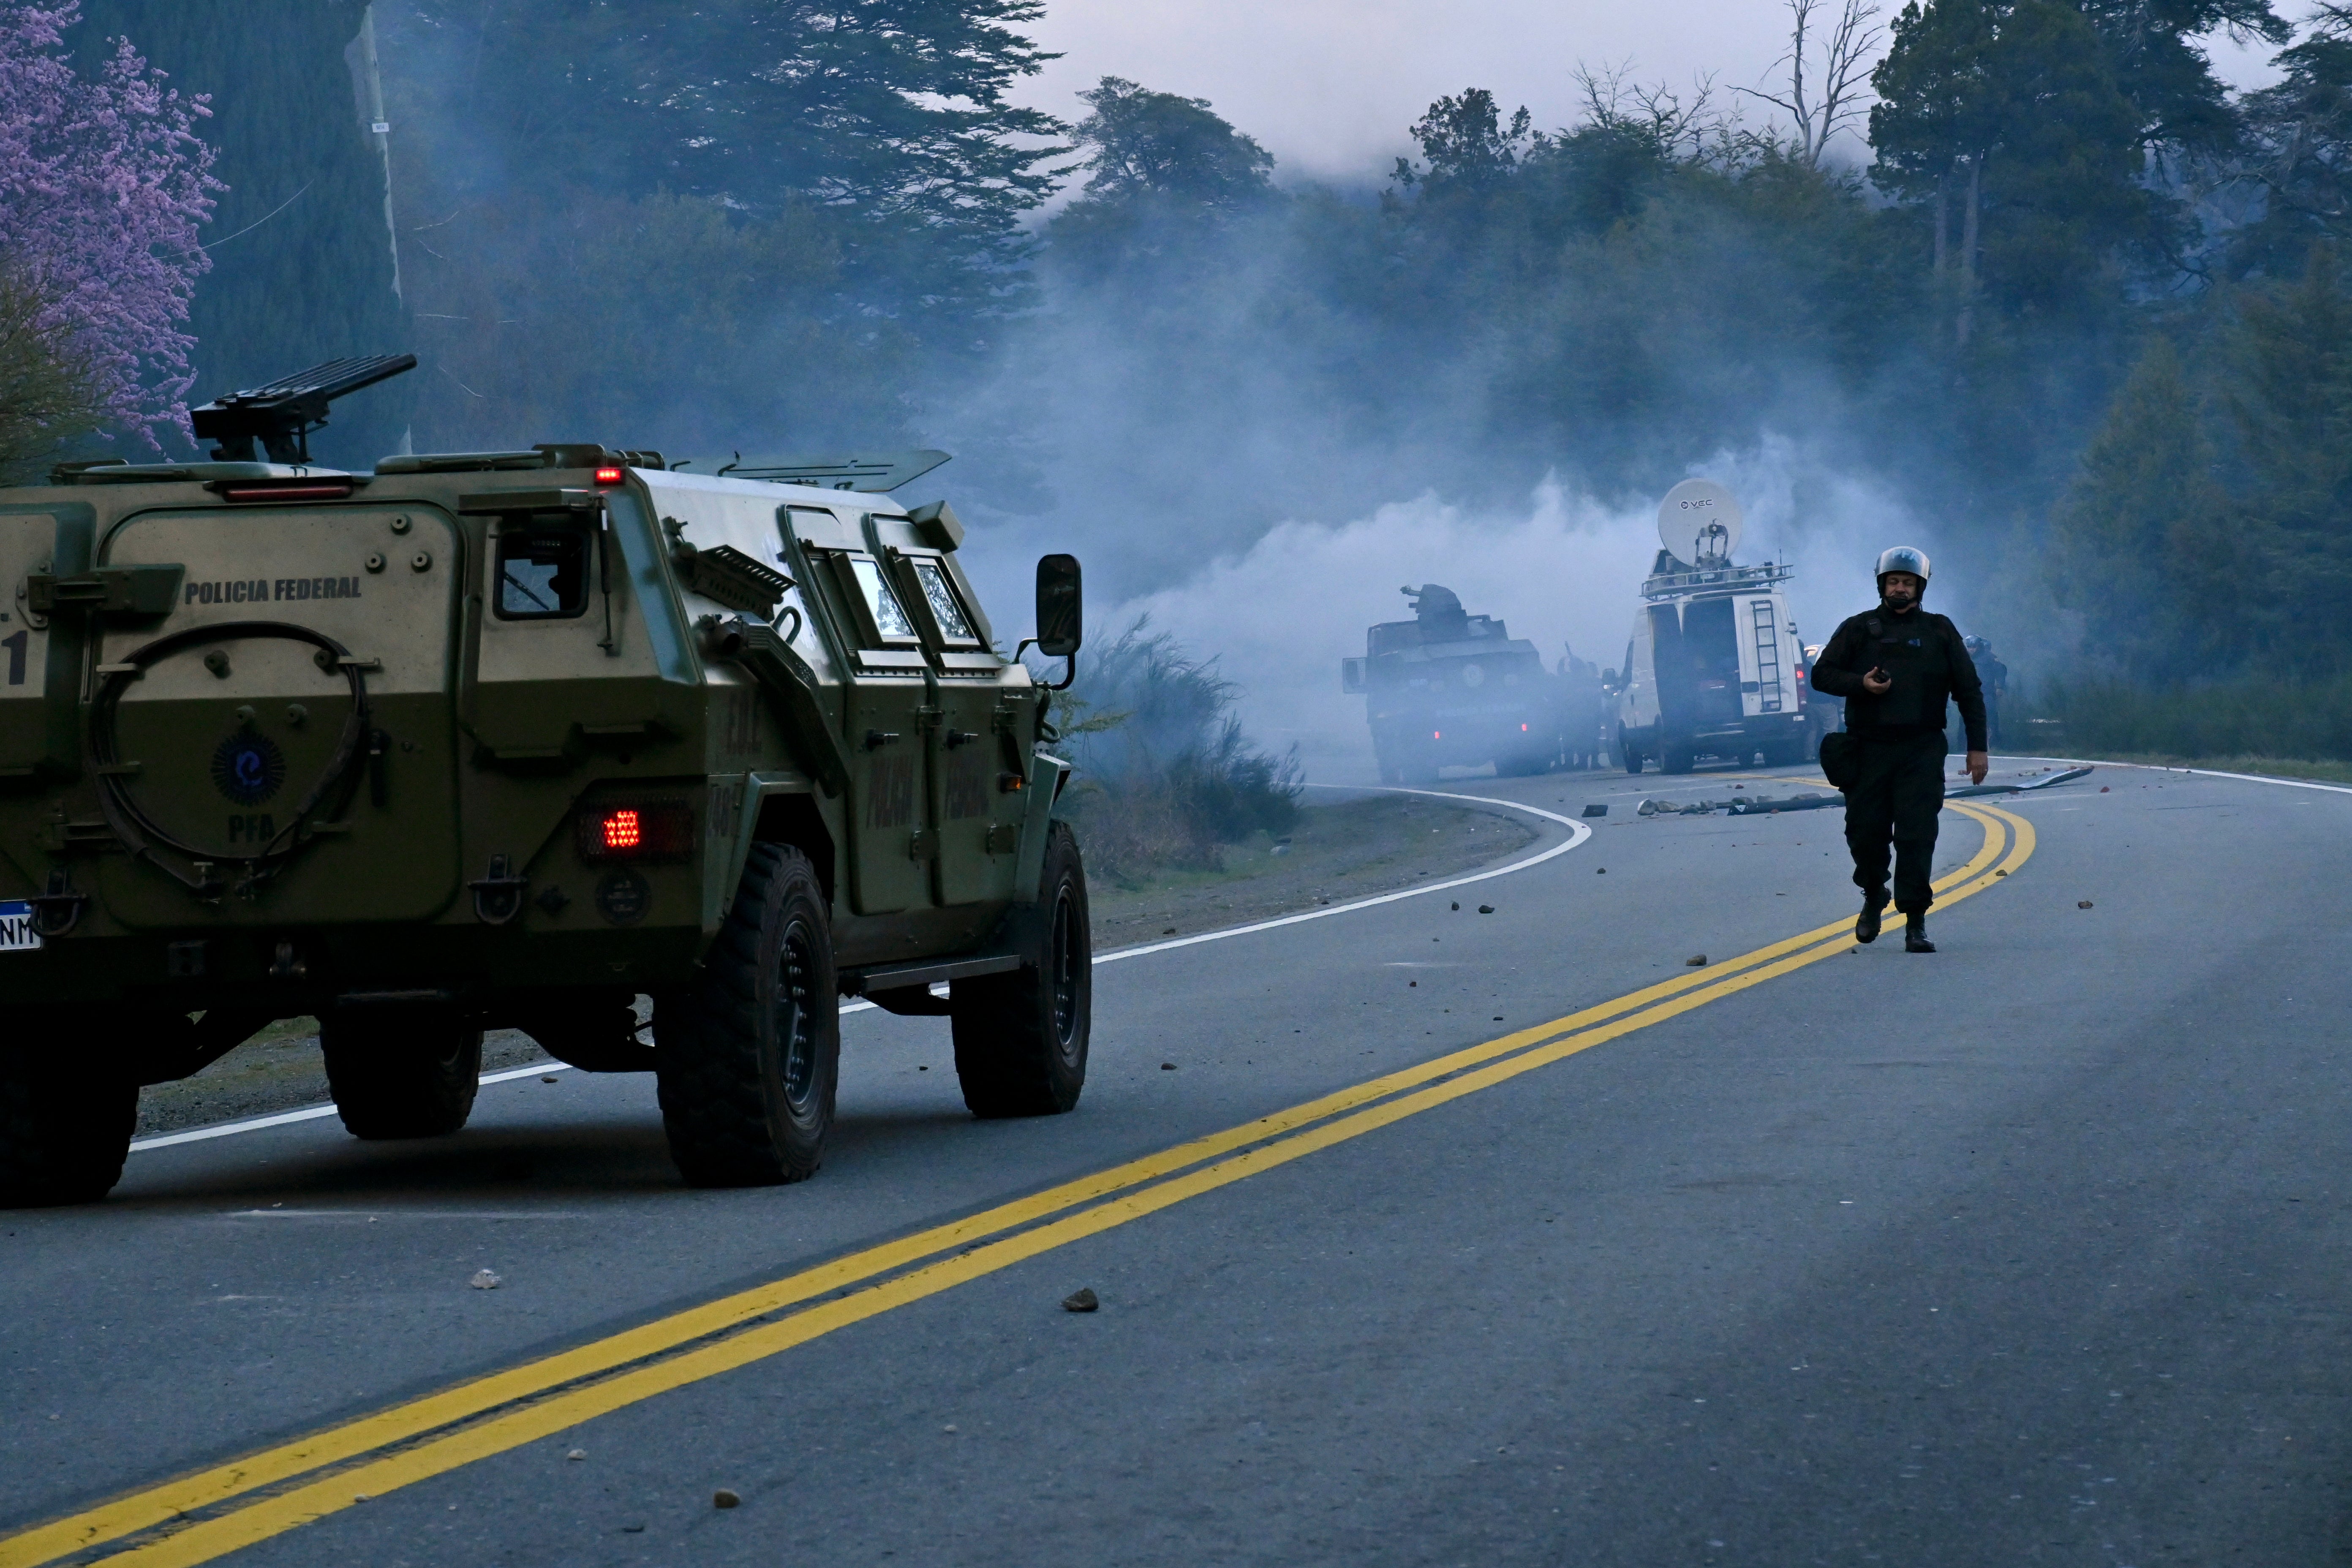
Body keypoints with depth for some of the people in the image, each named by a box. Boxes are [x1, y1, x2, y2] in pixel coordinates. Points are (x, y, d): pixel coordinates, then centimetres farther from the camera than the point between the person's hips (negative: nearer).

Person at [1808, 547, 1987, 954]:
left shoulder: (1940, 632, 9)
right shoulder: (1858, 630, 8)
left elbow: (1969, 691, 10)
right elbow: (1822, 675, 8)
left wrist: (1977, 747, 4)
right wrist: (1861, 684, -12)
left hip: (1922, 753, -1)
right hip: (1869, 749, 1)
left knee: (1917, 836, -9)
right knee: (1865, 832, 4)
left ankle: (1916, 923, -8)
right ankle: (1873, 897, 31)